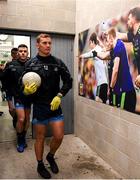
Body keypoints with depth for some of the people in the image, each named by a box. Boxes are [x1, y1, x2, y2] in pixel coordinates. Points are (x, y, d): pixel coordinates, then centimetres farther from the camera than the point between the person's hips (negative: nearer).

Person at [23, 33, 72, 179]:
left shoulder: (58, 62, 0)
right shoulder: (31, 64, -4)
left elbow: (68, 81, 1)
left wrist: (59, 96, -11)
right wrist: (26, 90, -23)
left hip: (55, 105, 2)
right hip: (39, 106, -2)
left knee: (59, 136, 5)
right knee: (40, 137, 11)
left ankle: (51, 156, 36)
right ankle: (40, 165, 34)